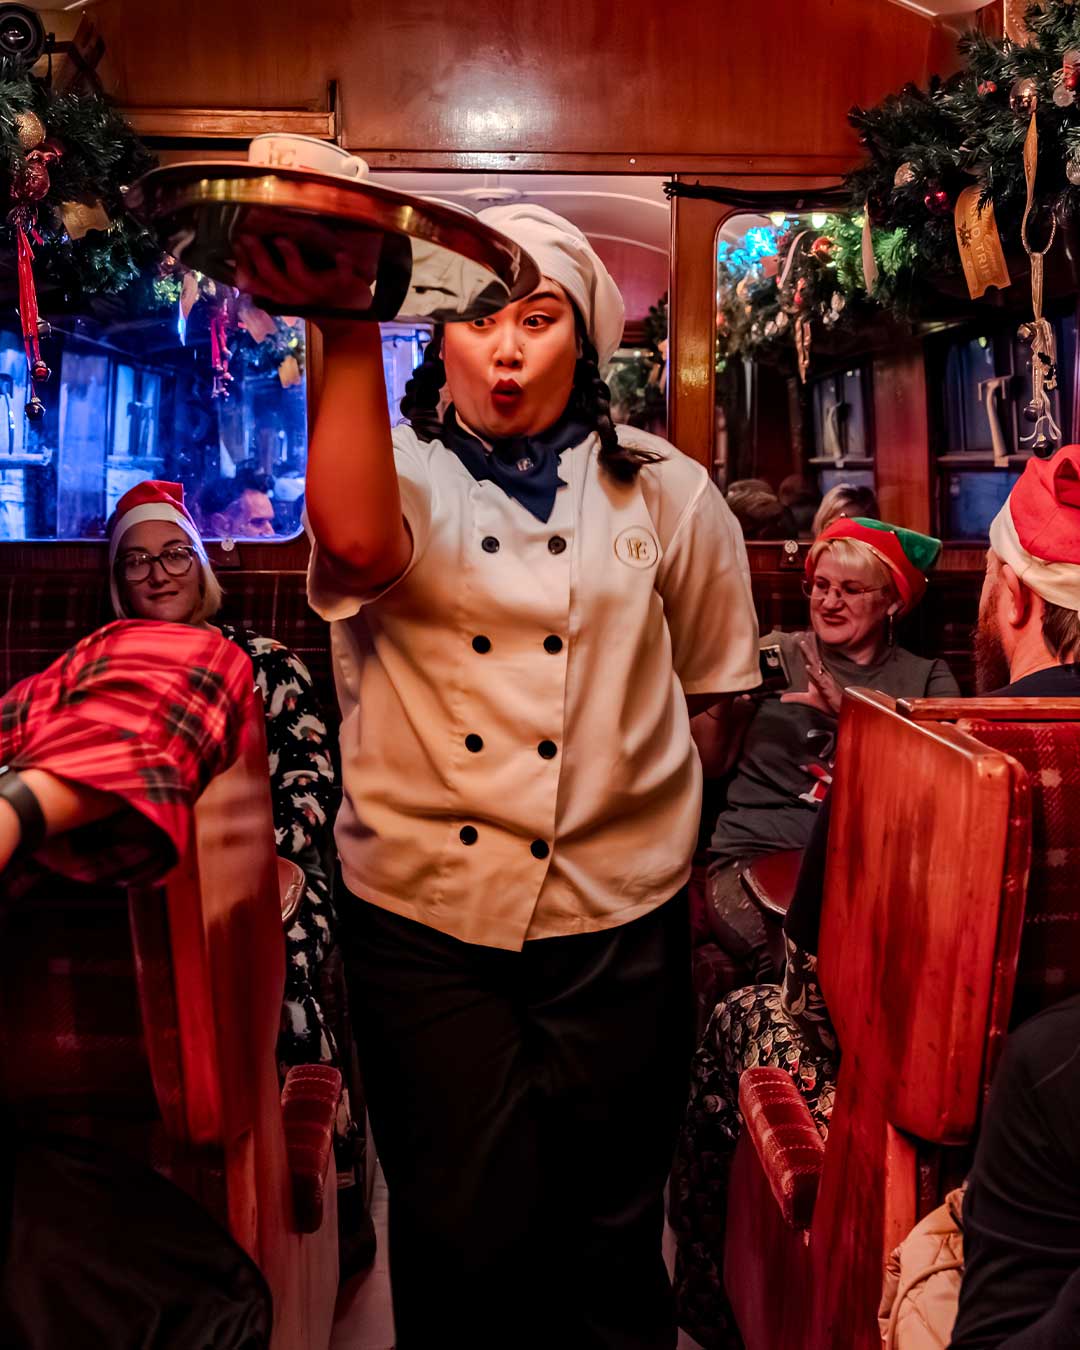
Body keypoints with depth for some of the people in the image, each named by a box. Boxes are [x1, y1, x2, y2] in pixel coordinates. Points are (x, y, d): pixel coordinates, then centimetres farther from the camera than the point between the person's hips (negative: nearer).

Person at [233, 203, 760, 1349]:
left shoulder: (665, 492, 6)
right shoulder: (397, 471, 3)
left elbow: (709, 686, 13)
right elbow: (357, 542, -23)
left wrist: (636, 803, 5)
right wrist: (347, 330, -24)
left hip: (616, 920, 1)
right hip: (425, 913, -1)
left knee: (608, 1233, 14)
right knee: (462, 1235, 7)